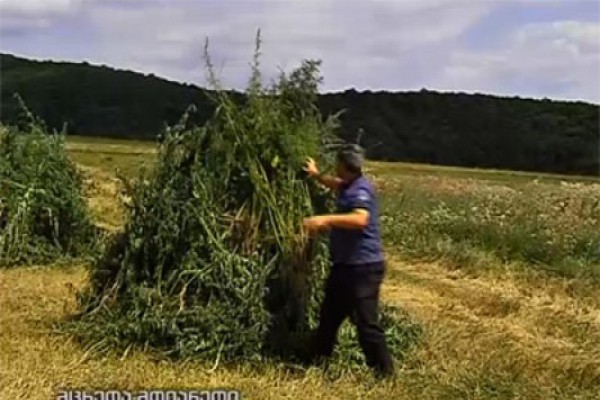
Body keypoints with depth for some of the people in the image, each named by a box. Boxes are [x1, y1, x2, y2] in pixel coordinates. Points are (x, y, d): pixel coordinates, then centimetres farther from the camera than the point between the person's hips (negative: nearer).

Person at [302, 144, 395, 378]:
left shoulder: (360, 190, -20)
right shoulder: (349, 185, 12)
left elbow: (360, 219, -39)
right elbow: (336, 184, 39)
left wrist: (326, 219, -44)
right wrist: (317, 176, 35)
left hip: (363, 266, -11)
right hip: (345, 264, 11)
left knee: (366, 323, -7)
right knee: (329, 315, 22)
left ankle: (384, 372, 5)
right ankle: (318, 360, 37)